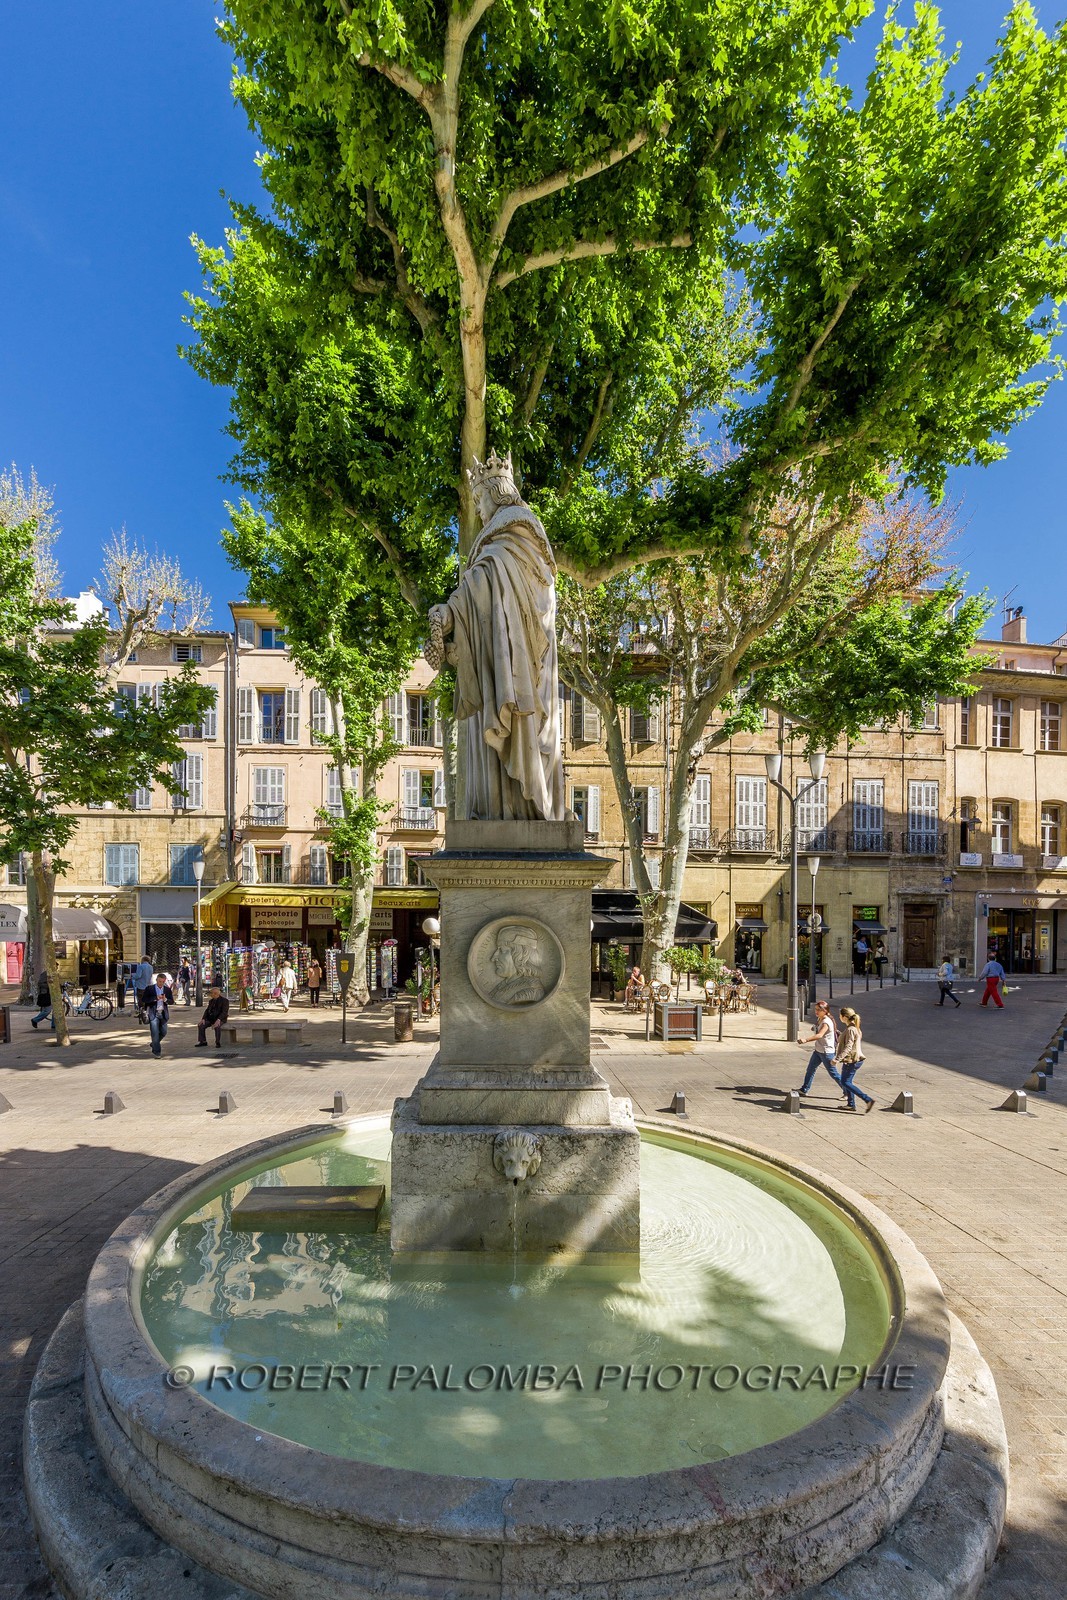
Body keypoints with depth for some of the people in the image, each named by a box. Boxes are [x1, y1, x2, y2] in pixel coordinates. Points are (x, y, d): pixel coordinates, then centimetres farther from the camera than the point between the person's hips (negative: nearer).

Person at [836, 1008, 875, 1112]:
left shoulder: (850, 1030, -21)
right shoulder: (854, 1028, 10)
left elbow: (848, 1047, -27)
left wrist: (838, 1058, -31)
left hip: (852, 1061, -10)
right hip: (854, 1059, 10)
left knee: (845, 1082, -5)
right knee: (847, 1082, 16)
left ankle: (868, 1099, -9)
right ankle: (851, 1105, 22)